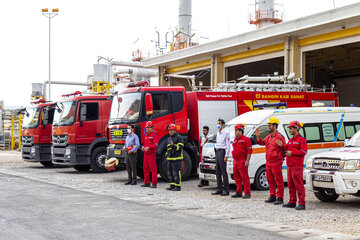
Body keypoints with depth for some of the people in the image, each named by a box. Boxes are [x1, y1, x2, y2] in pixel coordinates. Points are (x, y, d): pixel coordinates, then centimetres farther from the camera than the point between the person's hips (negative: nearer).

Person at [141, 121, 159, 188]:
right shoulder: (146, 136, 19)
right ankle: (147, 183, 15)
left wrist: (148, 147, -29)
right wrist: (143, 147, 4)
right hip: (146, 154, 8)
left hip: (152, 154, -8)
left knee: (153, 169, -7)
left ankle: (154, 184, -5)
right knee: (145, 168, 9)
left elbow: (155, 145, -17)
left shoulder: (154, 135, -8)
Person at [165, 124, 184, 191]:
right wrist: (166, 155, 21)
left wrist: (174, 146, -27)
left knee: (176, 173, -9)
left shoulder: (178, 137, -6)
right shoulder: (169, 139, 20)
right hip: (170, 159, 9)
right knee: (170, 173, 10)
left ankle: (178, 186, -6)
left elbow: (180, 147, -14)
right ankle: (172, 186, 18)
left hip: (176, 158, -9)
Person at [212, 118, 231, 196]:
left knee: (224, 172, -9)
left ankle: (226, 190, -7)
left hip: (222, 151, -8)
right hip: (217, 152, 8)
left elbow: (228, 145, -9)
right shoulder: (217, 133, 19)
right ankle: (220, 189, 13)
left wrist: (226, 156, -15)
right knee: (218, 172, 8)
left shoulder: (226, 133, -5)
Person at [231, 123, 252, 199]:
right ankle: (238, 192, 20)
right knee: (237, 177, 12)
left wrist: (247, 161, -19)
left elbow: (249, 151, -13)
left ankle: (247, 193, -5)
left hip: (242, 162, -9)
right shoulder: (235, 140, 18)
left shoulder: (246, 139, -8)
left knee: (245, 178, -7)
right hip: (236, 161, 9)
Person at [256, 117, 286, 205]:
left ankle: (280, 198, 2)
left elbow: (284, 149, -11)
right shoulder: (269, 137, 15)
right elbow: (261, 142, 25)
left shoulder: (279, 137, -11)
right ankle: (272, 196, 24)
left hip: (276, 162, -9)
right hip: (268, 162, 9)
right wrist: (258, 136, 9)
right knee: (270, 180, 14)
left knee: (279, 180, -3)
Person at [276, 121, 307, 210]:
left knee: (299, 185, -9)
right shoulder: (291, 140, 20)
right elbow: (287, 148, 28)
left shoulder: (301, 139, -8)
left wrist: (292, 153, -16)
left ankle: (302, 204, -8)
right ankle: (292, 202, 20)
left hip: (297, 167, -9)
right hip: (290, 166, 9)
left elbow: (304, 151, -16)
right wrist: (282, 146, 9)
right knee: (291, 185, 12)